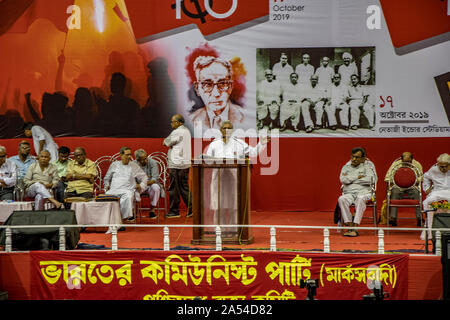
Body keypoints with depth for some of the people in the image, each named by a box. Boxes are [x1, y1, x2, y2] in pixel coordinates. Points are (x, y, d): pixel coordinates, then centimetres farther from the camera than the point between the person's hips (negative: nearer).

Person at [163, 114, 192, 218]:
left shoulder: (177, 132, -15)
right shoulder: (186, 131, 15)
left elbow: (166, 142, -6)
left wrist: (165, 141, 13)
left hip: (176, 164, -9)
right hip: (185, 163, 9)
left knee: (173, 189, -1)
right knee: (184, 187, 13)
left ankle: (174, 211, 4)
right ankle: (191, 209, 9)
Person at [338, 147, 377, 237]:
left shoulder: (368, 165, 11)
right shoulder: (346, 167, 17)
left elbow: (371, 180, -8)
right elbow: (343, 180, -2)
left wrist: (351, 179, -1)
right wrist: (358, 177, -3)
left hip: (363, 192, -2)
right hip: (349, 193, 2)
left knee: (360, 199, -39)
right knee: (341, 199, -34)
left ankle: (355, 227, -42)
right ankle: (349, 226, -34)